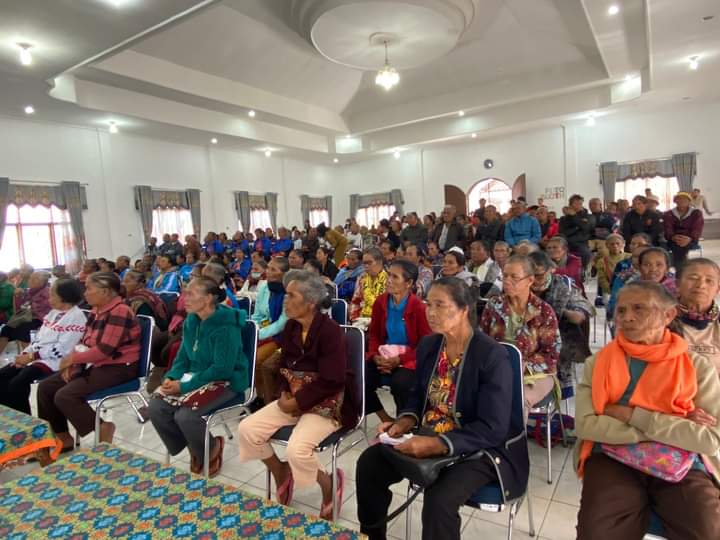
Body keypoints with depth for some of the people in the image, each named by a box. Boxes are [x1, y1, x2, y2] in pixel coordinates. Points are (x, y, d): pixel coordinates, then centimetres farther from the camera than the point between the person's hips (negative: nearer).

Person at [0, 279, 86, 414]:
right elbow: (39, 337, 15)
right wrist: (25, 353, -1)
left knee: (17, 383, -22)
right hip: (34, 356, 9)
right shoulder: (54, 312, 15)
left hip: (53, 361, -9)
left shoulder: (76, 317, -16)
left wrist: (32, 356, -16)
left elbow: (61, 349, -21)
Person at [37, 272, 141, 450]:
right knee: (45, 387, 4)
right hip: (93, 365, 10)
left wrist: (72, 358, -11)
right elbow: (84, 342, 15)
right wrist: (72, 363, -3)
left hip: (117, 369, -10)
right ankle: (62, 437, 14)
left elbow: (103, 351, -24)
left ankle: (102, 429, -4)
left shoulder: (119, 312, -20)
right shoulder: (96, 311, 10)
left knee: (64, 396, -21)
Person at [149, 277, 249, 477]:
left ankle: (212, 450, 6)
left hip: (226, 380, -8)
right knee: (156, 405, -9)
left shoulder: (225, 326, -23)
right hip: (196, 375, 8)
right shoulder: (191, 321, 2)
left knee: (185, 414, -27)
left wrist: (185, 386, -24)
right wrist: (171, 377, -8)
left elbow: (222, 369, -25)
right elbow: (183, 356, 12)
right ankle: (194, 448, 13)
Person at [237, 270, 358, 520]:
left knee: (297, 449, -27)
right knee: (248, 429, -6)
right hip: (294, 399, 8)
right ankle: (281, 474, 20)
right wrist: (284, 394, -4)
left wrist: (296, 402, -17)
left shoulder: (330, 331, -21)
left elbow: (330, 382, -23)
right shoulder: (291, 326, 2)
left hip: (326, 403, -7)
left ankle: (330, 484, 6)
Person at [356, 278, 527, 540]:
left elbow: (492, 429, -24)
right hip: (429, 438, 7)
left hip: (481, 448, -6)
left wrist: (437, 445, -33)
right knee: (369, 463, -4)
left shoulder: (493, 356, -22)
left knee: (439, 498, -31)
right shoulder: (427, 345, -1)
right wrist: (406, 420, -9)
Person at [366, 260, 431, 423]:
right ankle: (386, 420, 5)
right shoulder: (380, 302, -1)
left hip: (410, 359, -4)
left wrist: (400, 360, -21)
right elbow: (373, 334, 9)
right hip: (384, 356, 5)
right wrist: (375, 356, -11)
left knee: (400, 383, -34)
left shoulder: (419, 308, -15)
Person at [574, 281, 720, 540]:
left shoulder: (698, 366, 6)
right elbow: (585, 425, -8)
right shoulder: (597, 363, 6)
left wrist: (632, 415, -11)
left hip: (682, 465, 1)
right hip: (612, 460, 0)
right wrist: (673, 427, -10)